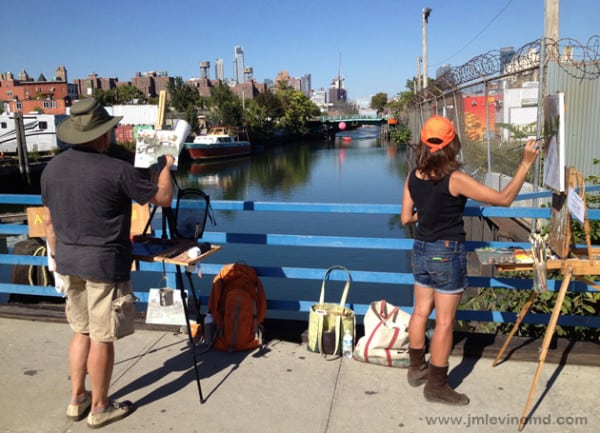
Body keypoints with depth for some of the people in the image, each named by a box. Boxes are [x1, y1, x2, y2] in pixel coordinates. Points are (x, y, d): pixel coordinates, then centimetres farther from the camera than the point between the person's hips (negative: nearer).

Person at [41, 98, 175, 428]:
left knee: (81, 330, 21)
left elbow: (49, 220, 10)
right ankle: (99, 408, 22)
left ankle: (77, 399, 32)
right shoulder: (116, 170, -18)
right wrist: (165, 166, 9)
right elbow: (163, 198, -8)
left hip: (69, 261, 7)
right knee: (102, 338, 7)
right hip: (104, 264, -7)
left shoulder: (51, 168, 3)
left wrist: (58, 259, 21)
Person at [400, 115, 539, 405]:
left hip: (421, 251, 6)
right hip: (448, 254, -6)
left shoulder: (413, 177, -2)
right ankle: (436, 386, 17)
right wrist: (526, 164, -9)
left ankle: (416, 368, 35)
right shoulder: (455, 180, -19)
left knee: (421, 311, 18)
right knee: (444, 321, 5)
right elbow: (504, 199, -15)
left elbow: (406, 218, 5)